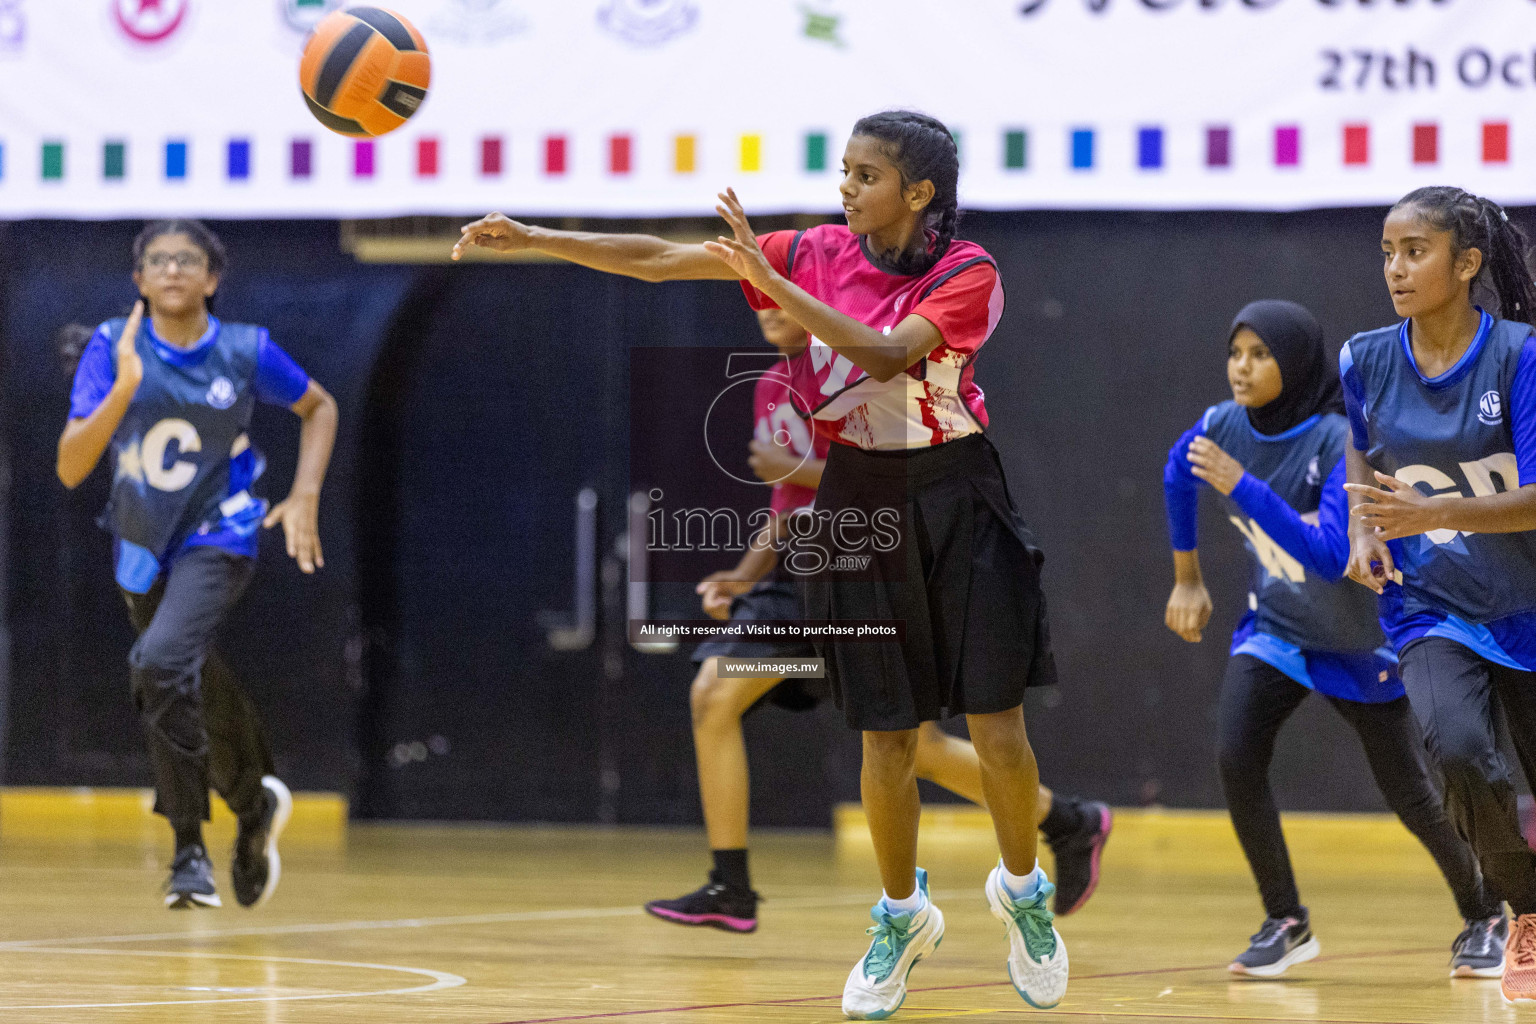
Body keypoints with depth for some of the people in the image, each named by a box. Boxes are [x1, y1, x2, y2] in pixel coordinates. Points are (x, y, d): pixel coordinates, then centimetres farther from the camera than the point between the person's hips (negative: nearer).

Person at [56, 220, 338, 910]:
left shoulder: (245, 352, -11)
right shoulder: (113, 348, -12)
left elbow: (319, 407, 9)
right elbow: (70, 469, -20)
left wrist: (305, 497, -4)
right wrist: (124, 388, -32)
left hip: (218, 537, -4)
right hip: (142, 548, 4)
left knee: (162, 660, -28)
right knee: (198, 691, 19)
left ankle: (189, 848, -20)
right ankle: (256, 804, 48)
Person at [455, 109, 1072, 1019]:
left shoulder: (968, 275, -10)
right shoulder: (820, 253, 0)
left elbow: (887, 354, -28)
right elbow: (657, 260, -2)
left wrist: (770, 281, -32)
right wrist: (529, 238, -9)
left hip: (957, 503, -2)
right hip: (859, 501, 3)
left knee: (998, 726, -3)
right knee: (887, 736, 5)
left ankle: (1023, 892, 22)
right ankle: (902, 917, 24)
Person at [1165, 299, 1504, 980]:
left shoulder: (1340, 442, -29)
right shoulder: (1224, 427, -12)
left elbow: (1331, 557, -40)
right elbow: (1178, 474, 12)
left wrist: (1241, 488, -43)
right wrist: (1187, 579, 17)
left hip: (1359, 641, -4)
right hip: (1276, 630, 4)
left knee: (1408, 793, 3)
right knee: (1236, 756, -19)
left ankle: (1483, 918, 28)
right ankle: (1286, 923, -5)